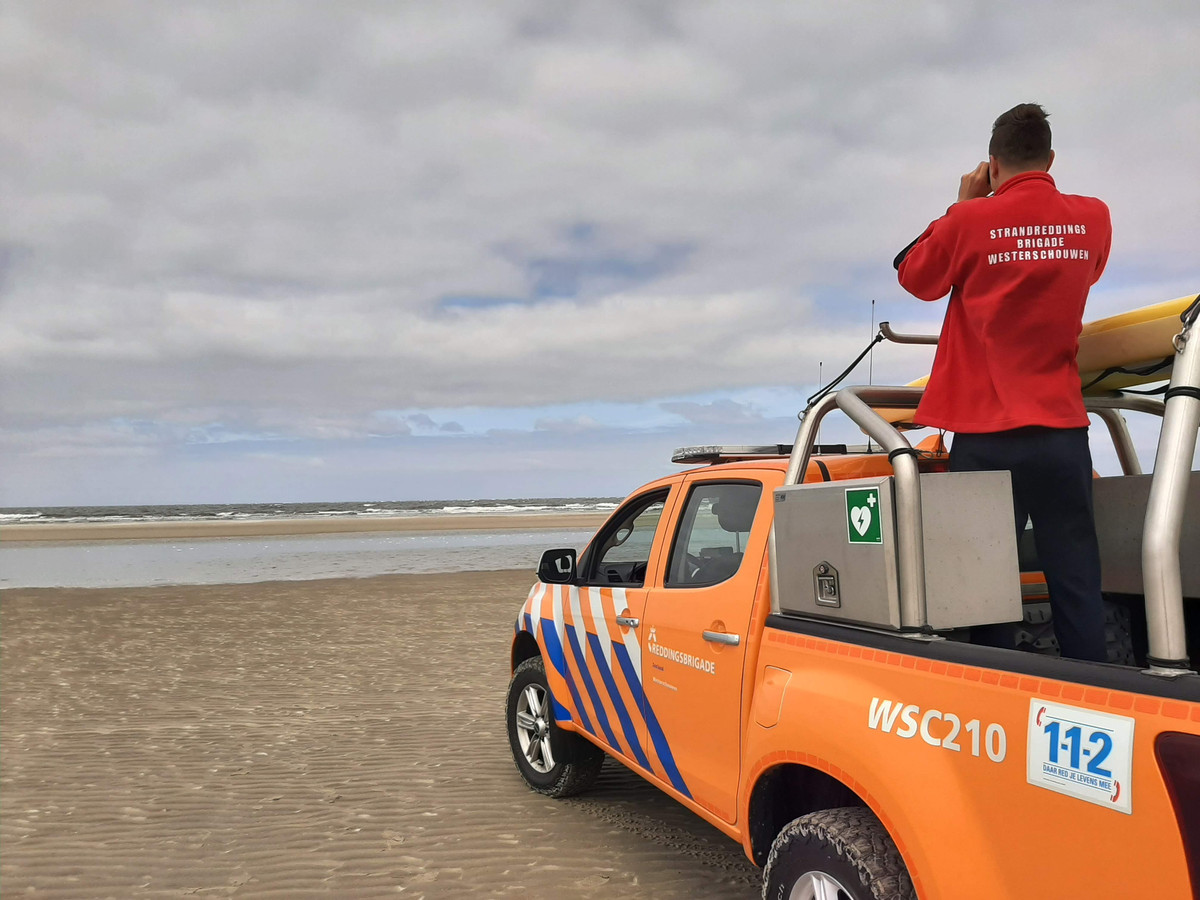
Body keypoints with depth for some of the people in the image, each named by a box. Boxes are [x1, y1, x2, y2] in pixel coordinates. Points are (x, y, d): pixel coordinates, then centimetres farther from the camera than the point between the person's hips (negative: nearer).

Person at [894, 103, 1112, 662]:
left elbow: (914, 277, 10)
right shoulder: (1093, 219, 6)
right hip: (1062, 429, 3)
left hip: (987, 433, -3)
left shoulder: (971, 221, -6)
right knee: (1077, 587, 5)